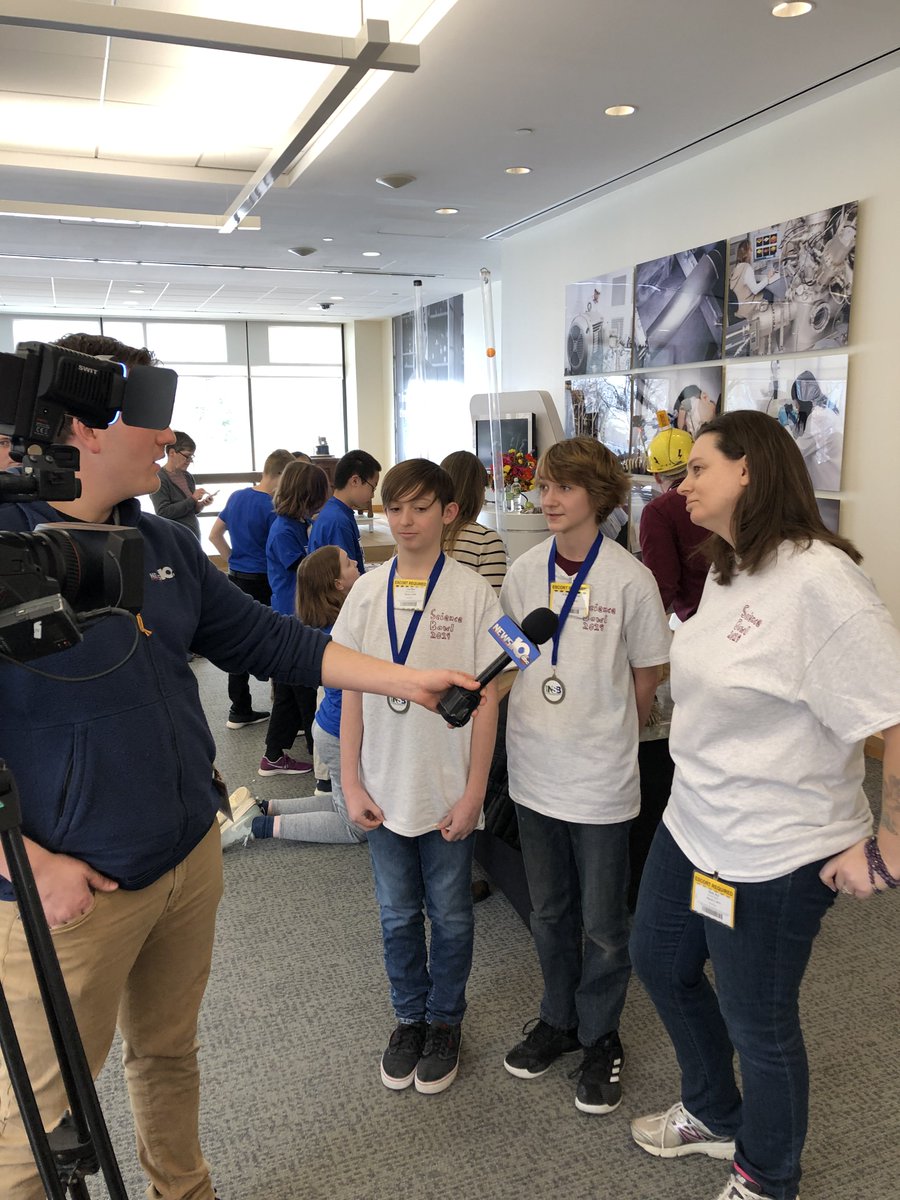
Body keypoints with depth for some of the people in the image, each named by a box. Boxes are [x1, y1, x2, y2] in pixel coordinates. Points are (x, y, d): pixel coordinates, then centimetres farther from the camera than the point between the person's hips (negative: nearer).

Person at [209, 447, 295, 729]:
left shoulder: (236, 497, 7)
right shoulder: (273, 508, -16)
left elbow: (215, 535, 15)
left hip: (237, 579, 7)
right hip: (263, 584, -7)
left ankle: (239, 710, 17)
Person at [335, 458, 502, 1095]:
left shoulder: (473, 592, -10)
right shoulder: (368, 592, -1)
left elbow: (487, 697, -8)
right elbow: (351, 691, 3)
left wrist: (473, 793, -10)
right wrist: (352, 783, 0)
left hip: (449, 792, -2)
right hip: (385, 791, 3)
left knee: (450, 916, 14)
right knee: (398, 916, 18)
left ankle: (445, 1022, 36)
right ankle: (410, 1018, 39)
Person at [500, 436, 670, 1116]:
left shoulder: (630, 579, -13)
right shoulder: (524, 572, -1)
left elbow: (645, 682, -3)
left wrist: (606, 737, 5)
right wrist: (541, 727, 5)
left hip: (601, 778, -4)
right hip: (535, 771, 4)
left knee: (603, 924, 11)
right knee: (550, 912, 20)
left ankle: (601, 1037, 34)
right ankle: (558, 1020, 41)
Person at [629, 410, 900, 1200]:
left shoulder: (817, 579, -26)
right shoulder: (726, 571, 4)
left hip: (773, 857, -9)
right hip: (691, 825, 9)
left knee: (757, 1024, 13)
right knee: (661, 963, 24)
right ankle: (714, 1117, 51)